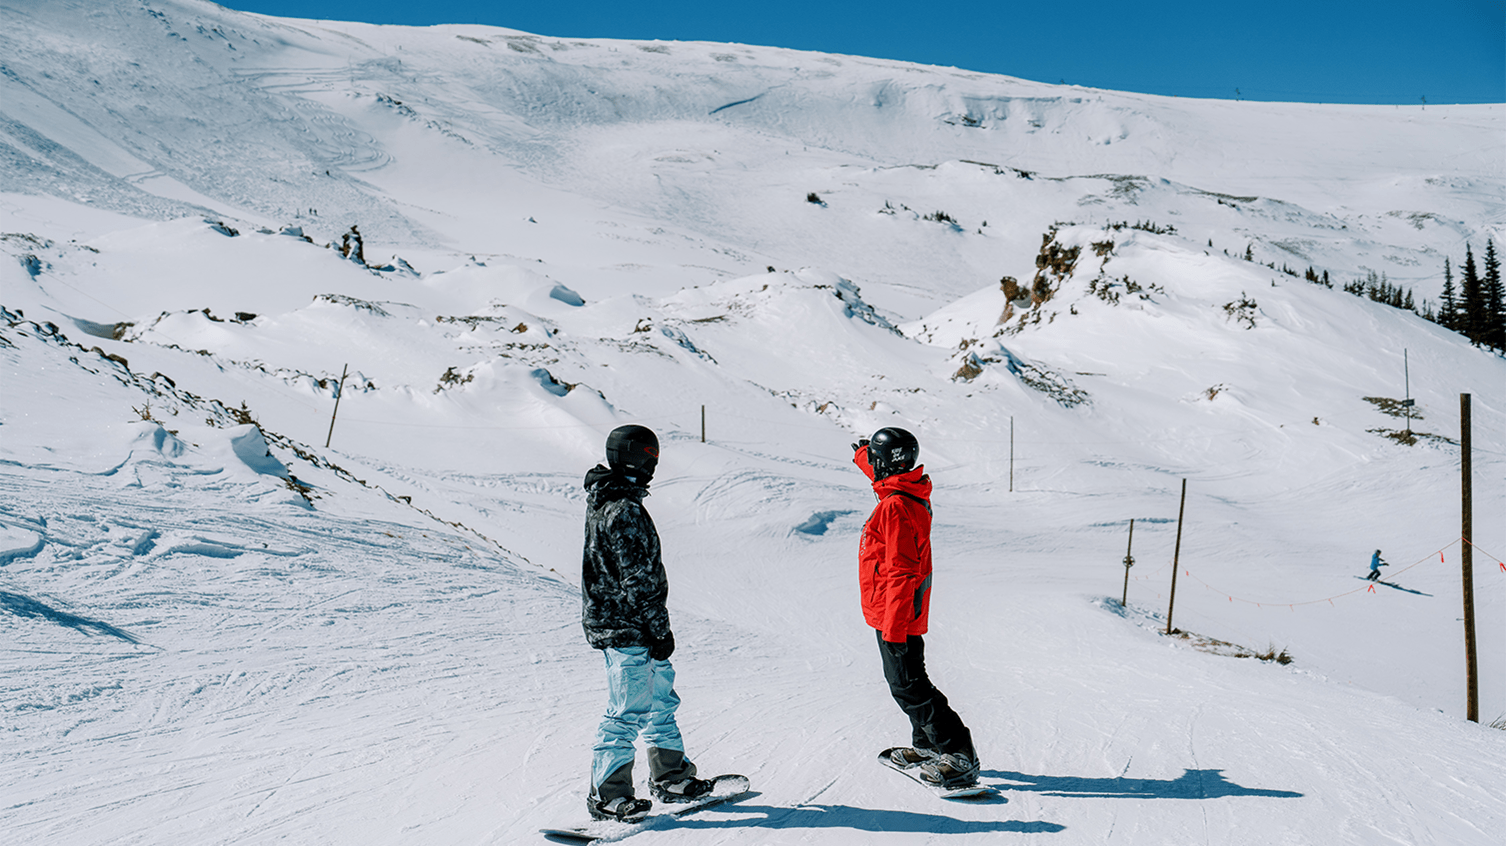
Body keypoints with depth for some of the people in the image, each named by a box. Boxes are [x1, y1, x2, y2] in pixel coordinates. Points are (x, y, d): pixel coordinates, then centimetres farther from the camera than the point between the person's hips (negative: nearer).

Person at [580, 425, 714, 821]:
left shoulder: (605, 501, 12)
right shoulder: (624, 512, -21)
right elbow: (638, 579, -22)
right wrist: (660, 630, -16)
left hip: (611, 620, 11)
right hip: (626, 628, -11)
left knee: (661, 700, 18)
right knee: (628, 712, -4)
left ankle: (671, 778, 28)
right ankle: (605, 796, 5)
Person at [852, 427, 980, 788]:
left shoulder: (896, 506, -22)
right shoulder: (913, 494, 7)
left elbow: (901, 572, -26)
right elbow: (883, 473, 33)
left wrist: (894, 628, -25)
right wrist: (863, 454, 48)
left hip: (896, 614, -10)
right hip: (905, 613, 10)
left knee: (907, 685, -8)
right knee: (903, 678, 19)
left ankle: (960, 755, -8)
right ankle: (928, 744, 28)